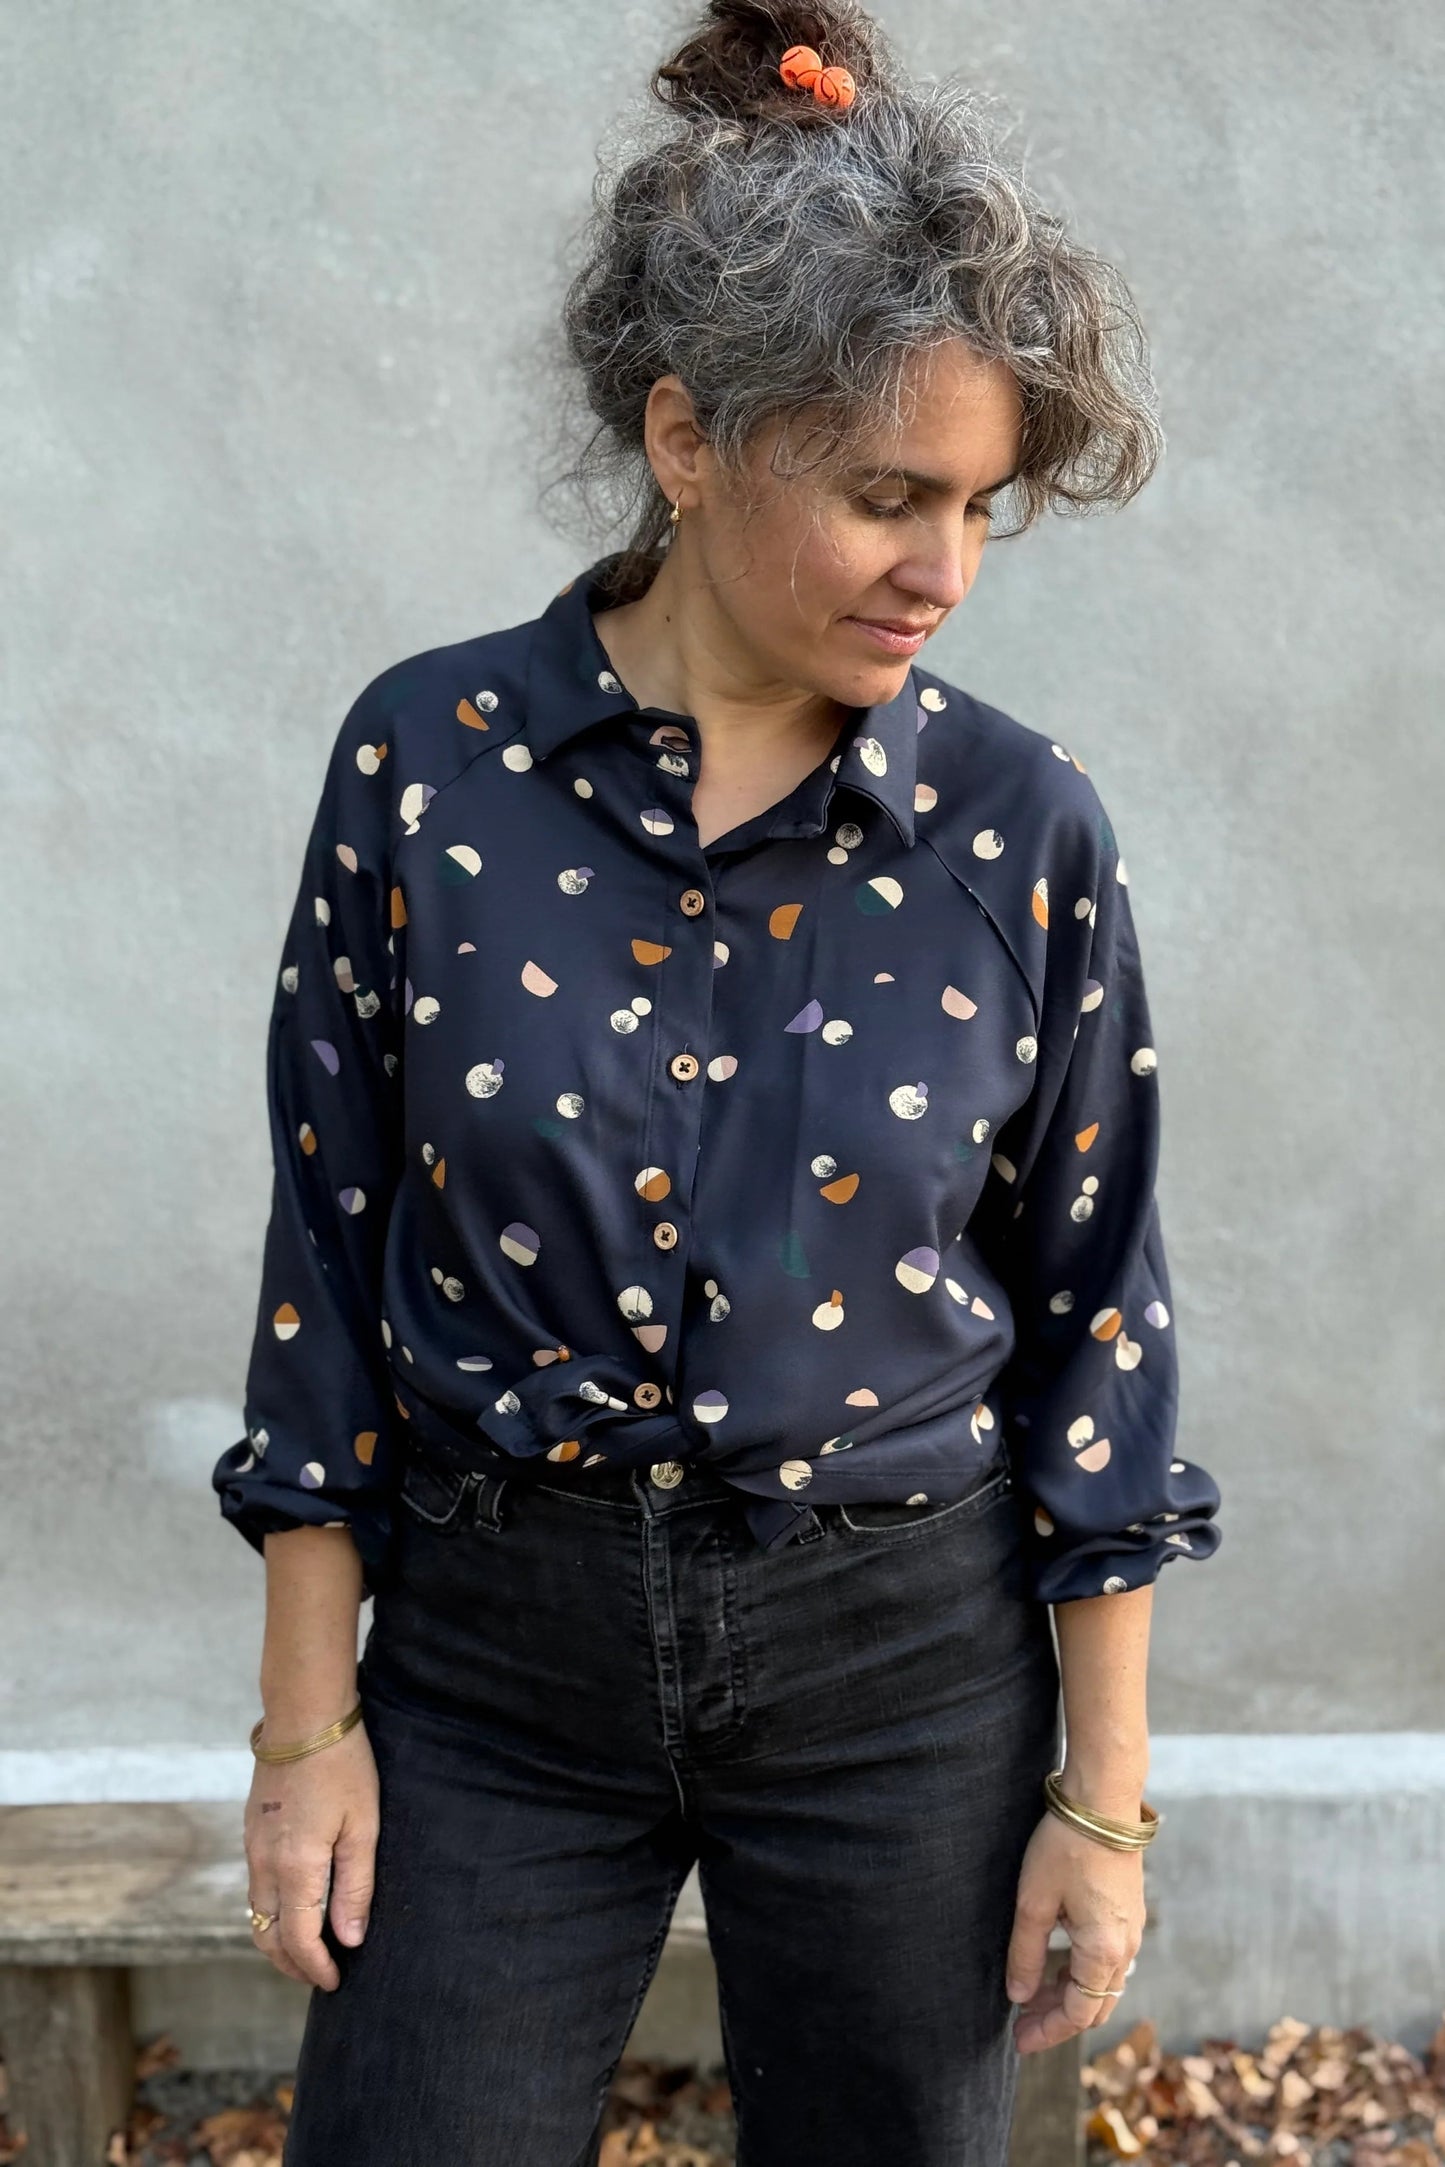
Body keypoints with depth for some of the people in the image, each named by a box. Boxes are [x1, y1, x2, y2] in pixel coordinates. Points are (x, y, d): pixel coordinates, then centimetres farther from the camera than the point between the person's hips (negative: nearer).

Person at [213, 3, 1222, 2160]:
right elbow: (331, 1251, -2)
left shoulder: (1019, 827, -8)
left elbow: (1090, 1316, -1)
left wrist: (1106, 1790, 1)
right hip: (497, 1651, 0)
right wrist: (308, 1721, -1)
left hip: (903, 1664, 1)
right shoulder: (428, 761, -9)